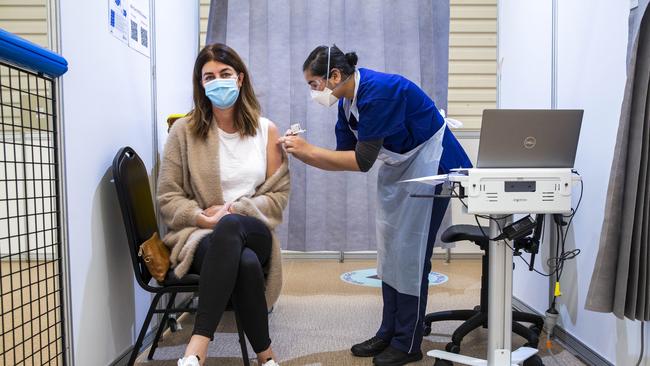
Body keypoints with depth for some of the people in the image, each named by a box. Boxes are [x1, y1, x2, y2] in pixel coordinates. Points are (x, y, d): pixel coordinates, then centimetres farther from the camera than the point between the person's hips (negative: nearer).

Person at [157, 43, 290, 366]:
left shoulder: (266, 130, 7)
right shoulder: (184, 130, 3)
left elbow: (278, 196, 5)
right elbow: (168, 198, 3)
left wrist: (235, 211, -12)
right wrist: (204, 218, -16)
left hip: (253, 233, 1)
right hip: (199, 235, -1)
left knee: (230, 226, -40)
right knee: (246, 263, -39)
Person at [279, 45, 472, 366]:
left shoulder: (379, 92, -28)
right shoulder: (347, 102, -1)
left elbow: (362, 161, -29)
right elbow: (344, 157, 1)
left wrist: (308, 150, -25)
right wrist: (300, 153, -9)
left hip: (429, 164, -9)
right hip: (396, 168, 9)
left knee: (410, 252, -5)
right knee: (388, 251, 8)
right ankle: (388, 332, 20)